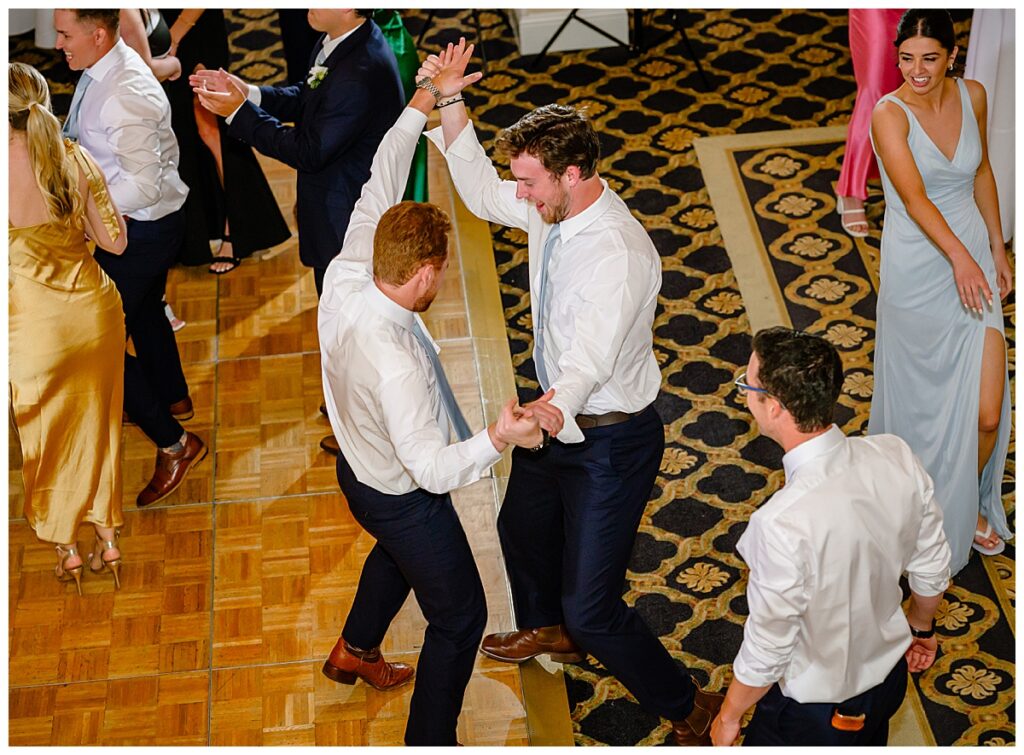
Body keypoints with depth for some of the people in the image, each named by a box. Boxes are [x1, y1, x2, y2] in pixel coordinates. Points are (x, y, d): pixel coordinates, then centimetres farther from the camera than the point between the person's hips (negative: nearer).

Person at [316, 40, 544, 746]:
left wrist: (424, 102, -7)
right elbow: (432, 469, -37)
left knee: (397, 553, 38)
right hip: (403, 498, -8)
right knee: (460, 616, 13)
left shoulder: (345, 276, -20)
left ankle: (354, 651, 62)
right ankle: (429, 744, 29)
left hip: (358, 469, 9)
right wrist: (497, 438, -51)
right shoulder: (394, 359, -41)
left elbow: (379, 186, -8)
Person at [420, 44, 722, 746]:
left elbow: (591, 354, -47)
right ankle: (550, 631, 64)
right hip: (560, 415, 10)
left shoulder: (618, 253, -35)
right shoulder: (552, 210, -8)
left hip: (611, 440, -9)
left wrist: (555, 410, -68)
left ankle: (693, 711, 18)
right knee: (523, 526, 33)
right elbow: (481, 192, 10)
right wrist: (450, 104, -2)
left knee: (592, 607, -4)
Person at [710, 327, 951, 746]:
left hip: (813, 714, -5)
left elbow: (766, 653, -24)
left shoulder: (783, 525, -38)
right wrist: (921, 627, 18)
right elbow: (932, 569, -3)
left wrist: (728, 718, -4)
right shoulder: (896, 457, -20)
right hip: (890, 678, 6)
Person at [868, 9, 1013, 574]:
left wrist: (996, 246, 16)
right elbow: (915, 197, -25)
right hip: (917, 269, -4)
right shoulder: (890, 114, -16)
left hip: (973, 257, 4)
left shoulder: (972, 96, 0)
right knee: (918, 395, 13)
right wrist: (960, 257, -35)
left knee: (986, 411, 0)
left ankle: (969, 503, 28)